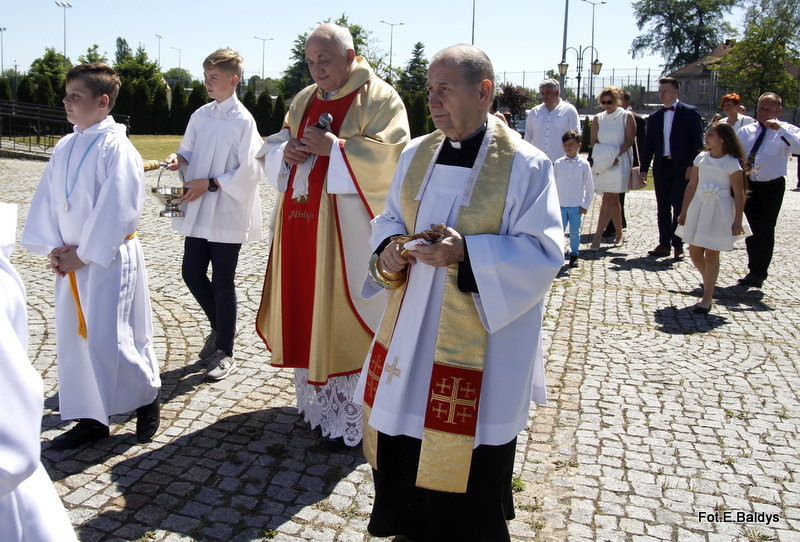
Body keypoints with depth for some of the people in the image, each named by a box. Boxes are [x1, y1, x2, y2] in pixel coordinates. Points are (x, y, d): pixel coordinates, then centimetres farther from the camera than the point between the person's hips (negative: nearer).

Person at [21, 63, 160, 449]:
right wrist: (53, 248, -3)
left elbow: (116, 211, -19)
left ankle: (147, 397, 19)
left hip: (109, 259, -8)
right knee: (74, 338, 11)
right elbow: (46, 201, 9)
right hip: (70, 260, 8)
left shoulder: (116, 148, -14)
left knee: (107, 341, -7)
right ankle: (91, 418, 24)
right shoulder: (64, 148, 8)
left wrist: (83, 254, -14)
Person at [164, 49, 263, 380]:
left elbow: (249, 171, -14)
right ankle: (218, 328, 35)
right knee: (192, 273, 9)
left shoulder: (243, 121, -11)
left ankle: (225, 353, 15)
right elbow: (188, 150, 17)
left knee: (222, 282, 1)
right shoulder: (200, 116, 8)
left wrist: (209, 184, -18)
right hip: (198, 212, 6)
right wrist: (179, 159, -6)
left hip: (227, 213, -6)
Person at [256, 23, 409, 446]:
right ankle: (314, 395, 27)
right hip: (302, 222, 7)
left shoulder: (379, 98, -4)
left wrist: (334, 148, -19)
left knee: (343, 310, -4)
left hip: (348, 227, -7)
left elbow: (392, 154, -16)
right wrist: (286, 152, -4)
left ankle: (354, 415, 7)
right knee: (305, 305, 11)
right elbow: (272, 148, 19)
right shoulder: (304, 100, 16)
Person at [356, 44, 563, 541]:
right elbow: (390, 218, 15)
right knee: (402, 435, 14)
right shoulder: (417, 154, 7)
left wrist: (466, 253, -25)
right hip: (411, 330, 5)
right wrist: (389, 249, -8)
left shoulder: (526, 165, -10)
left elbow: (544, 252, -13)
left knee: (466, 455, 7)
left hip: (480, 343, -5)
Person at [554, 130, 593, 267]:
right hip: (560, 205, 1)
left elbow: (590, 188, 3)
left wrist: (585, 205, -1)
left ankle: (574, 254, 20)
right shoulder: (558, 164, 2)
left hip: (576, 206, -1)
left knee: (575, 232, 6)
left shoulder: (583, 164, -1)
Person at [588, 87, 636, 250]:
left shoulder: (626, 117, 1)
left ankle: (597, 237, -17)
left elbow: (629, 141, -5)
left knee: (608, 198, -13)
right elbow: (594, 142, 8)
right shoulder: (598, 118, 12)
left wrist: (615, 156, -16)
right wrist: (604, 157, -8)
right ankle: (619, 234, 22)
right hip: (603, 163, 5)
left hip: (619, 162, -5)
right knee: (613, 199, 12)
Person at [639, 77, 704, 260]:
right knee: (663, 208, 7)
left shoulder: (690, 112, 0)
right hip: (661, 167, 5)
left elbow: (697, 141, -3)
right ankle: (664, 244, 14)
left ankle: (678, 245, 4)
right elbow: (648, 145, 14)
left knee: (679, 207, -3)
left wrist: (692, 165, -12)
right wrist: (644, 168, 7)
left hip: (682, 168, -4)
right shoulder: (654, 117, 13)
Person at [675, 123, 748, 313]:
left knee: (711, 254, -1)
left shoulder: (732, 164, -9)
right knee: (694, 253, 10)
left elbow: (739, 195, -9)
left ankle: (707, 298, 6)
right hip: (698, 208, 5)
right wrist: (684, 212, 10)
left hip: (719, 212, -5)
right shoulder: (701, 158, 5)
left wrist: (737, 222, -11)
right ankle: (708, 281, 38)